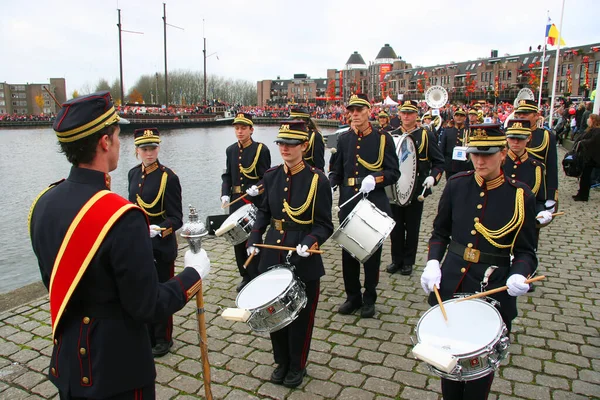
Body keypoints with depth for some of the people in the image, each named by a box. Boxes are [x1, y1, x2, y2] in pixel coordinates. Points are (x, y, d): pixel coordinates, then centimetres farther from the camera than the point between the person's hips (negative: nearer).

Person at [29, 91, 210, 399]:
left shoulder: (43, 203, -6)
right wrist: (195, 272, -8)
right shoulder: (121, 217, -29)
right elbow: (148, 307, -23)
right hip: (116, 368, -7)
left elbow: (53, 280, 8)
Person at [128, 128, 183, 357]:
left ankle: (163, 339, 28)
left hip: (161, 247, -6)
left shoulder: (168, 177, -15)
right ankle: (147, 335, 35)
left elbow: (176, 218, -16)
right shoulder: (133, 174, 5)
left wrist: (158, 230, -33)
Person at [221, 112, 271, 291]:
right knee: (238, 240, 11)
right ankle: (245, 276, 27)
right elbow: (227, 175, 13)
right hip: (235, 202, 5)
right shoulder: (230, 150, 10)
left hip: (255, 202, -5)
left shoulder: (261, 149, -6)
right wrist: (225, 193, -2)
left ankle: (256, 278, 14)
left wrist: (257, 188, -25)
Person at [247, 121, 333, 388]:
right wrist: (254, 238, 1)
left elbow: (324, 225, -10)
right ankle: (281, 362, 39)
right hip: (272, 256, 4)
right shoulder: (271, 176, 1)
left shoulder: (318, 180, -12)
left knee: (301, 316, 11)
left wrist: (310, 242, -28)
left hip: (304, 261, -4)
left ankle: (297, 366, 35)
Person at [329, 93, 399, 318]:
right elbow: (337, 171, 11)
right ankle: (353, 297, 27)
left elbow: (394, 173, -4)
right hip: (348, 205, 3)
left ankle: (369, 299, 25)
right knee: (348, 253, 9)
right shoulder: (344, 139, 8)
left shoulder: (383, 139, -1)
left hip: (374, 206, -3)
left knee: (372, 253, 8)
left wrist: (375, 179, -22)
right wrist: (328, 185, -9)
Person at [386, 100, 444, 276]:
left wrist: (433, 177, -17)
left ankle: (408, 261, 21)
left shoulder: (426, 135, -1)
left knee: (412, 227, 8)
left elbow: (439, 162, 1)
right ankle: (396, 259, 23)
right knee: (396, 226, 9)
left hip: (416, 189, -2)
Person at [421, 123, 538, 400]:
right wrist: (433, 262, -9)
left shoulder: (520, 196, -8)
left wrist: (519, 275, -23)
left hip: (493, 292, -2)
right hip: (451, 285, 2)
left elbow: (526, 251, -2)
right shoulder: (456, 185, -2)